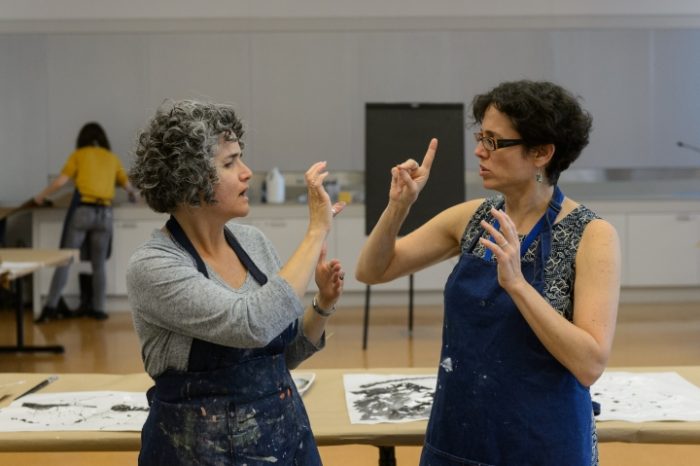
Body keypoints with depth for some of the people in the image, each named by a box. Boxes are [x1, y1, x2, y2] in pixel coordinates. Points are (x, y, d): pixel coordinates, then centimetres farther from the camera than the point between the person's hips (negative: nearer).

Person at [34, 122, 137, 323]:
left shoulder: (79, 155, 8)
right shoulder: (112, 158, 17)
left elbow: (60, 182, -1)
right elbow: (128, 186, 26)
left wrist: (41, 196, 14)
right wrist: (132, 194, 49)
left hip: (82, 210, -2)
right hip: (104, 213, 2)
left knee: (64, 260, -1)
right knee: (99, 265, 10)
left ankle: (51, 306, -6)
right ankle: (98, 309, 11)